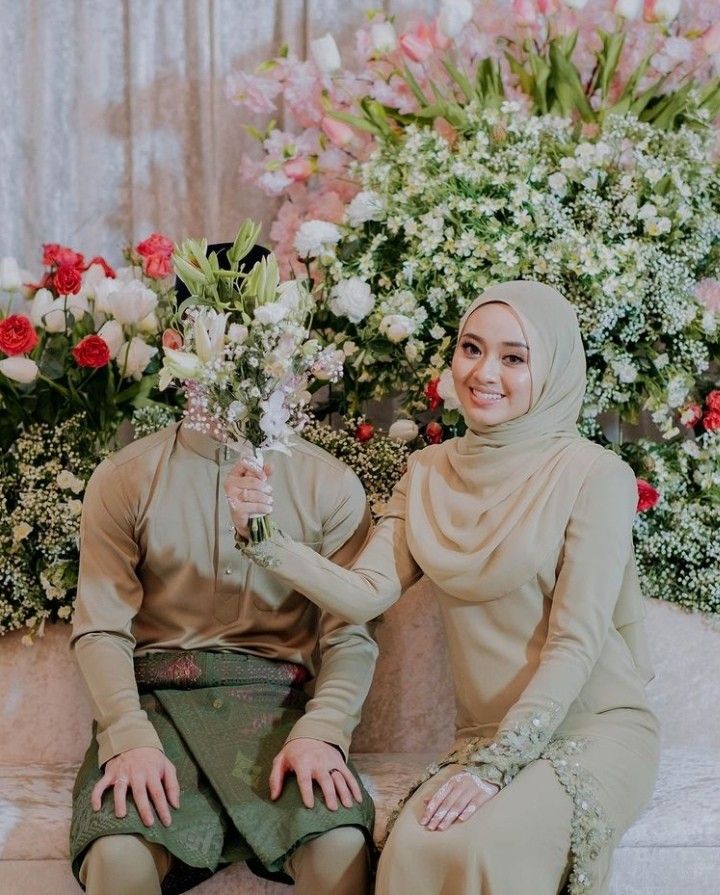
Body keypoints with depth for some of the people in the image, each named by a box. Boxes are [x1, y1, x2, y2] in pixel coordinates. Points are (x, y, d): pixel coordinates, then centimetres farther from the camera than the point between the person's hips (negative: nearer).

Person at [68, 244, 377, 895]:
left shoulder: (330, 485, 8)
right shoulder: (124, 479, 9)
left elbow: (350, 636, 2)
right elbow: (100, 628, 2)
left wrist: (320, 732, -16)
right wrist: (130, 737, -15)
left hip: (277, 700, 0)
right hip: (153, 698, 0)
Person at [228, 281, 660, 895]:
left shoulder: (595, 475, -8)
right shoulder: (430, 473, 7)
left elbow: (575, 642, -13)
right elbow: (363, 594, -2)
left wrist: (494, 767, -19)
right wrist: (264, 538, -17)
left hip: (596, 729, -3)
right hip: (485, 738, 3)